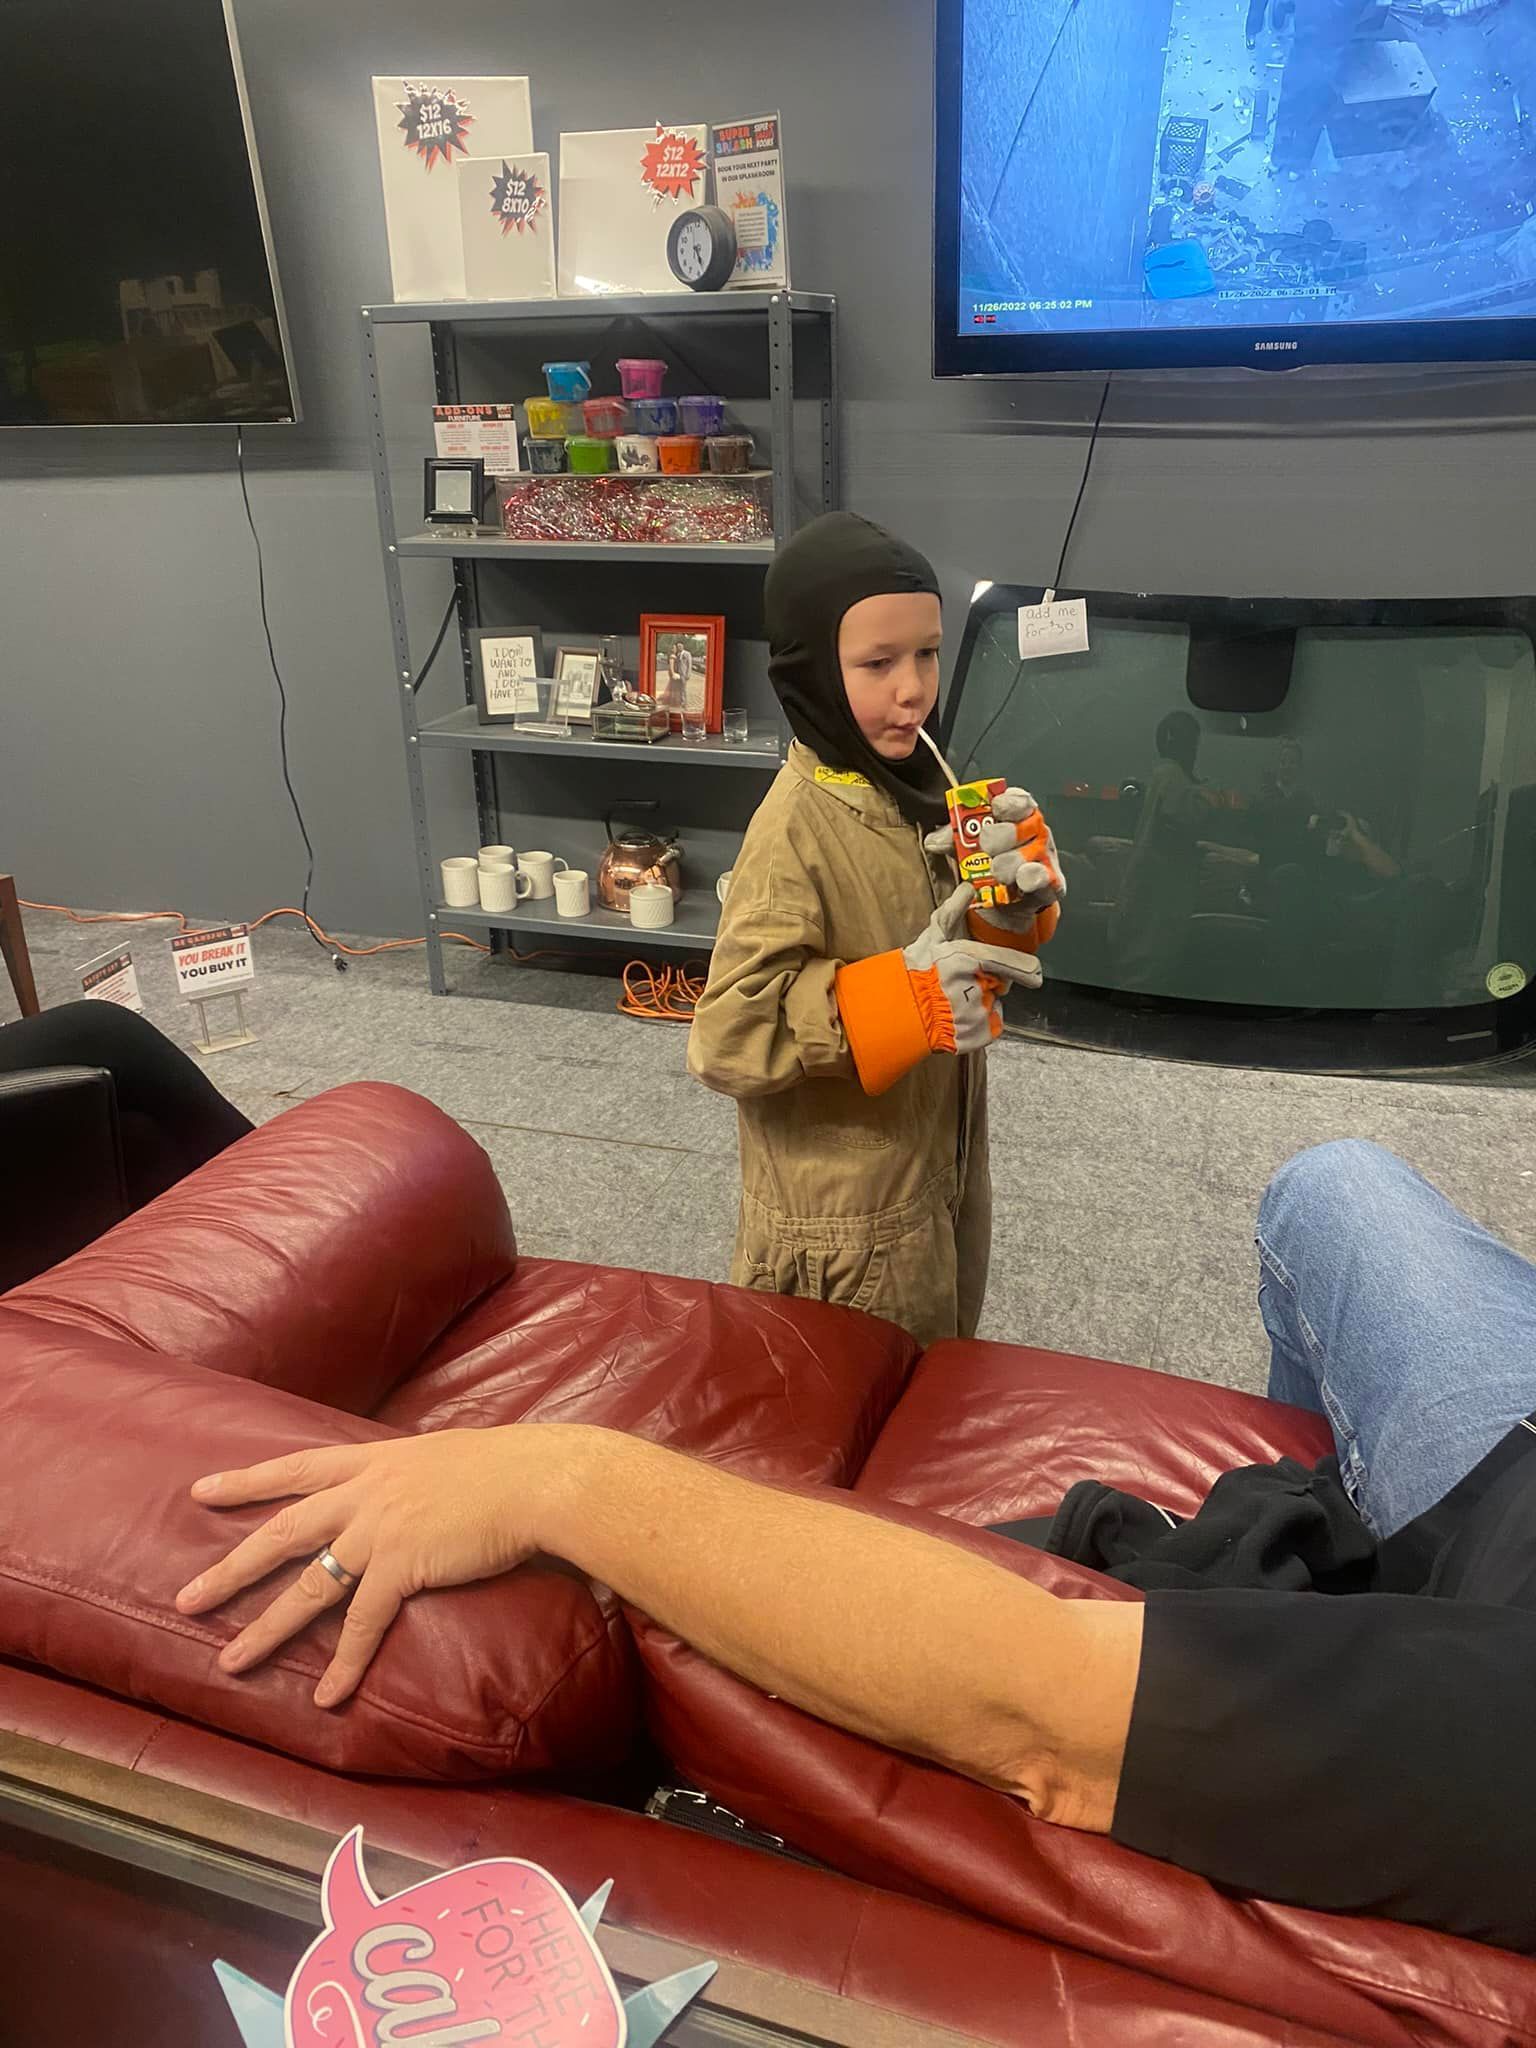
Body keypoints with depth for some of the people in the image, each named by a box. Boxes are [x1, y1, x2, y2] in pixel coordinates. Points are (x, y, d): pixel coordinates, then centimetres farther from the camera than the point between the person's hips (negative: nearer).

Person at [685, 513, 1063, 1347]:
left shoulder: (917, 784, -2)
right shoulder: (797, 829, -24)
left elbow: (969, 950, 8)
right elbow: (728, 1036, -25)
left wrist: (1016, 898, -13)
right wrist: (899, 1000, -33)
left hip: (942, 1176, 7)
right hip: (847, 1223, -7)